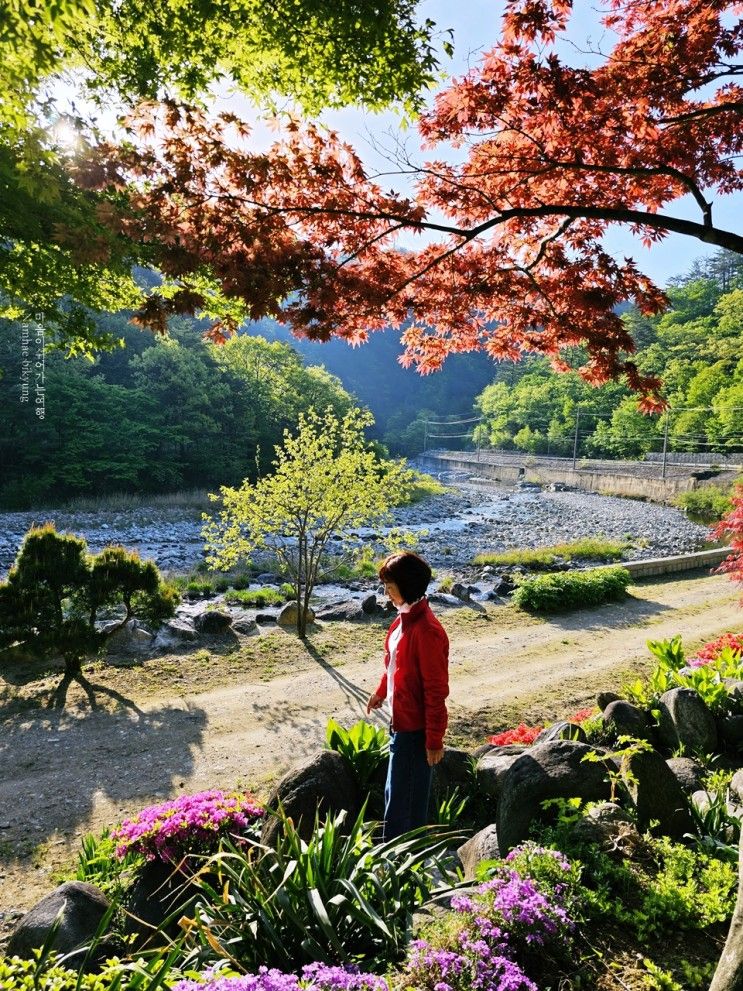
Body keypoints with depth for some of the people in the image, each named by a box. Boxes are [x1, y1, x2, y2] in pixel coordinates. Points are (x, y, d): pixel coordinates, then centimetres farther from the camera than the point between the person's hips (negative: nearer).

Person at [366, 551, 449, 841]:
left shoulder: (427, 631, -27)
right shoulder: (405, 618, 1)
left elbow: (436, 689, -23)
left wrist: (434, 739, -18)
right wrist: (381, 691, 29)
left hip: (415, 728, -9)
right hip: (401, 720, 9)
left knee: (400, 797, 6)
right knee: (398, 792, 24)